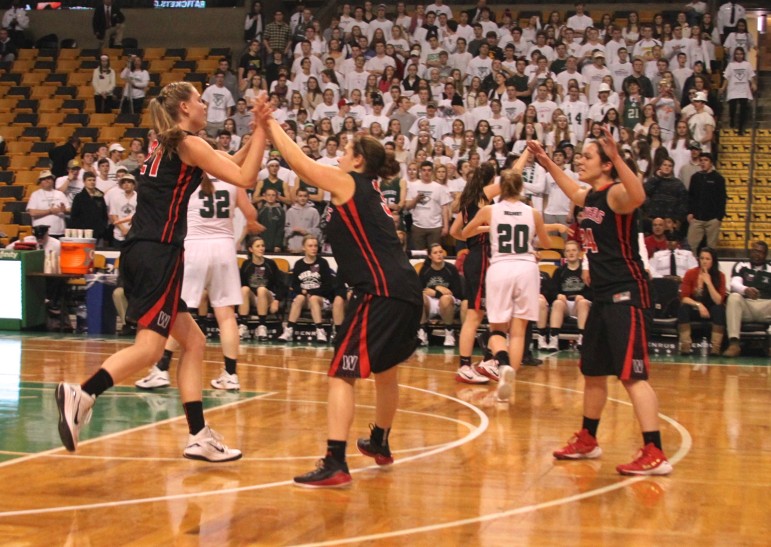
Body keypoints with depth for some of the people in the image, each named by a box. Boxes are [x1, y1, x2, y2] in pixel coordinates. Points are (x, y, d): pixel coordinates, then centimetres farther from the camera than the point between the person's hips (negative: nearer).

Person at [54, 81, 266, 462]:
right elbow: (245, 177, -7)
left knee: (193, 342, 11)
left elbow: (230, 166, 31)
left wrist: (256, 135, 23)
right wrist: (261, 129, 1)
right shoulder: (188, 143, -3)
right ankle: (81, 395, -28)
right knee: (149, 347, -15)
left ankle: (199, 437, 8)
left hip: (141, 252, 9)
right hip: (158, 253, -9)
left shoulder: (168, 146, 22)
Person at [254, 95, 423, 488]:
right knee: (385, 370, 26)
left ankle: (335, 465, -18)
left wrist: (270, 124, 13)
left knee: (341, 375, -9)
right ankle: (380, 445, 45)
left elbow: (299, 161, 0)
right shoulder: (367, 190, 22)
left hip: (381, 293, -10)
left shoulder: (348, 183, -1)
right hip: (405, 290, 10)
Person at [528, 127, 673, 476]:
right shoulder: (590, 197, 12)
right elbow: (572, 191, 38)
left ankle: (655, 454, -15)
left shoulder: (616, 194, -14)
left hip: (627, 296, -10)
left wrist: (616, 157, -49)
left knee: (632, 375, -14)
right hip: (603, 296, 10)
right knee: (592, 371, 18)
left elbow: (638, 196, -39)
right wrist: (546, 162, 36)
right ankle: (587, 441, 34)